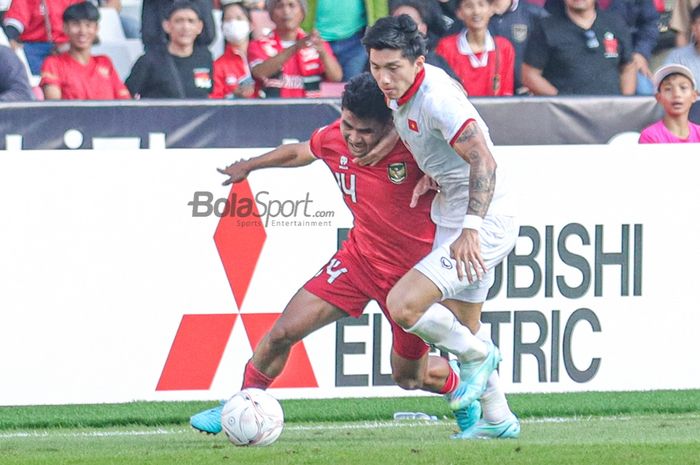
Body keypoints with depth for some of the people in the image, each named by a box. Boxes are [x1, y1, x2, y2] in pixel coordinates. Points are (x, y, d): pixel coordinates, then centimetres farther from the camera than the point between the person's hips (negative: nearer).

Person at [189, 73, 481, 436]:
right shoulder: (333, 140, -12)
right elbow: (299, 152, 12)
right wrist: (249, 166, 27)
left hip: (412, 270, -4)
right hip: (359, 256, 4)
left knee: (409, 376, 11)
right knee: (282, 333, -8)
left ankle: (464, 384, 44)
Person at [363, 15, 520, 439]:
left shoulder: (436, 98, -24)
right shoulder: (402, 93, 4)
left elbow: (483, 160, -31)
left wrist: (471, 228, -39)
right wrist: (430, 175, 9)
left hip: (485, 224, -10)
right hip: (454, 220, 10)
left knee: (403, 305, -19)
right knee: (462, 326, 20)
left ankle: (477, 356, 4)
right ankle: (498, 420, 34)